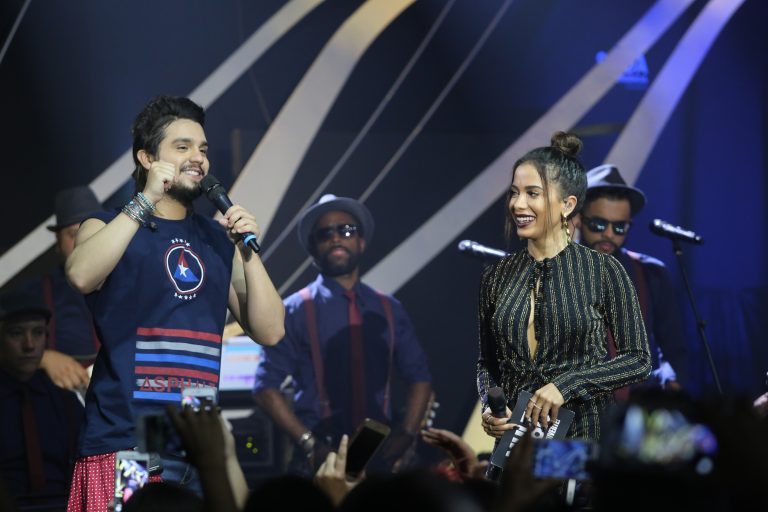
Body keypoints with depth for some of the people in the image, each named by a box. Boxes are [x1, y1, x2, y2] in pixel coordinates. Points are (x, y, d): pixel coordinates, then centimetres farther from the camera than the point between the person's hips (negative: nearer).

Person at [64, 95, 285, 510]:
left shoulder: (219, 241, 15)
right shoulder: (109, 227, 5)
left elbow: (269, 332, 10)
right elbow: (81, 275, -18)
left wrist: (248, 252, -2)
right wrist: (145, 203, -16)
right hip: (124, 441, -4)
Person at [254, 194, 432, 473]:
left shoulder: (388, 310, 12)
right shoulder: (297, 311, 1)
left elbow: (419, 376, 18)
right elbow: (267, 387, -3)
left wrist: (406, 435, 3)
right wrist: (308, 443, -12)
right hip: (320, 461, -3)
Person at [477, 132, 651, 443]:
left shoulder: (604, 271, -7)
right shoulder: (497, 276, 4)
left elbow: (638, 359, -6)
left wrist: (566, 385, -17)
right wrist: (489, 405, -7)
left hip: (584, 431, -3)